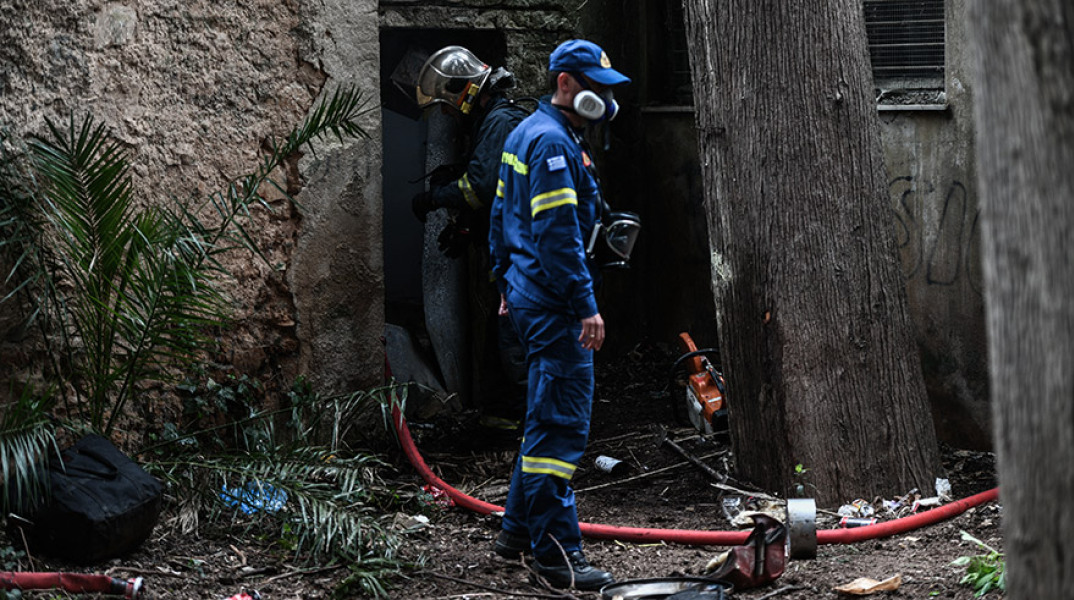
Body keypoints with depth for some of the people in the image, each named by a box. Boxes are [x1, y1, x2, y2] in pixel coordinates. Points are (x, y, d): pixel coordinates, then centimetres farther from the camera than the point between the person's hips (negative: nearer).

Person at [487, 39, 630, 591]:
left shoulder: (526, 133, 17)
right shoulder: (553, 142, -16)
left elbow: (501, 217, 24)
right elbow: (558, 235, -23)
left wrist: (508, 285, 29)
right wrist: (586, 306, -22)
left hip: (530, 294, 11)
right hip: (554, 302, -11)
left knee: (547, 416, 19)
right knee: (561, 424, -9)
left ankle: (519, 529, 26)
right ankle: (556, 552, -8)